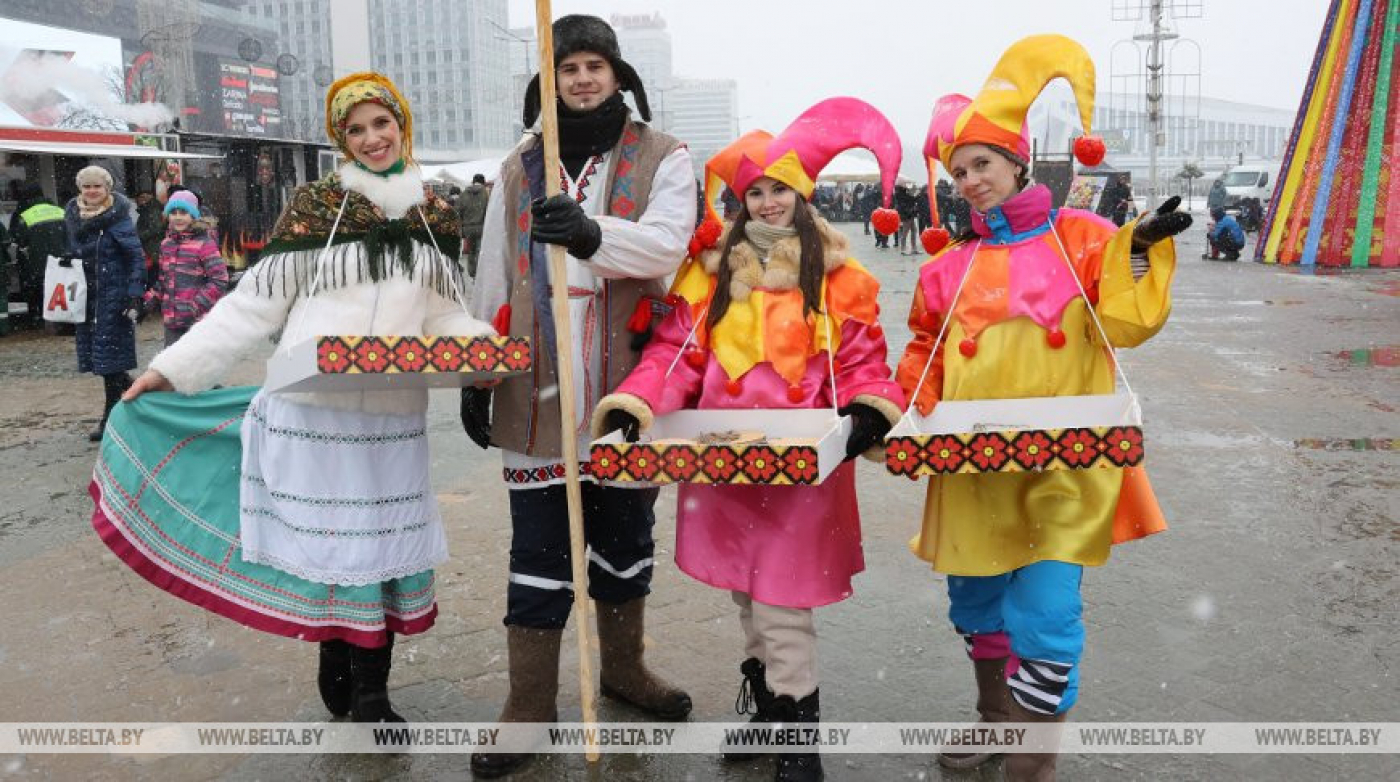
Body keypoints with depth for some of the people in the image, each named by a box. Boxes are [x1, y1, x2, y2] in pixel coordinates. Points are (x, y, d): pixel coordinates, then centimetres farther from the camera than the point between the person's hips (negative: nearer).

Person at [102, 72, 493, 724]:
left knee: (383, 538, 6)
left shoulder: (434, 217, 10)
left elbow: (444, 314, 13)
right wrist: (174, 367, -1)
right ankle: (339, 666, 20)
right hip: (314, 409, -3)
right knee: (324, 535, 2)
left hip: (394, 417, 3)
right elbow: (254, 304, 2)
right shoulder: (314, 207, 1)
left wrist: (485, 342, -8)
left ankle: (369, 691, 18)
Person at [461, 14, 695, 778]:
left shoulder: (663, 158, 2)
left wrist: (591, 234, -36)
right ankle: (529, 705, 17)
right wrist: (475, 376, 11)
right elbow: (491, 279, 12)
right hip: (537, 387, 1)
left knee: (625, 536, 14)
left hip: (626, 385, -1)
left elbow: (665, 244, -17)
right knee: (538, 550, 5)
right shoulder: (517, 169, 11)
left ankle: (623, 666, 35)